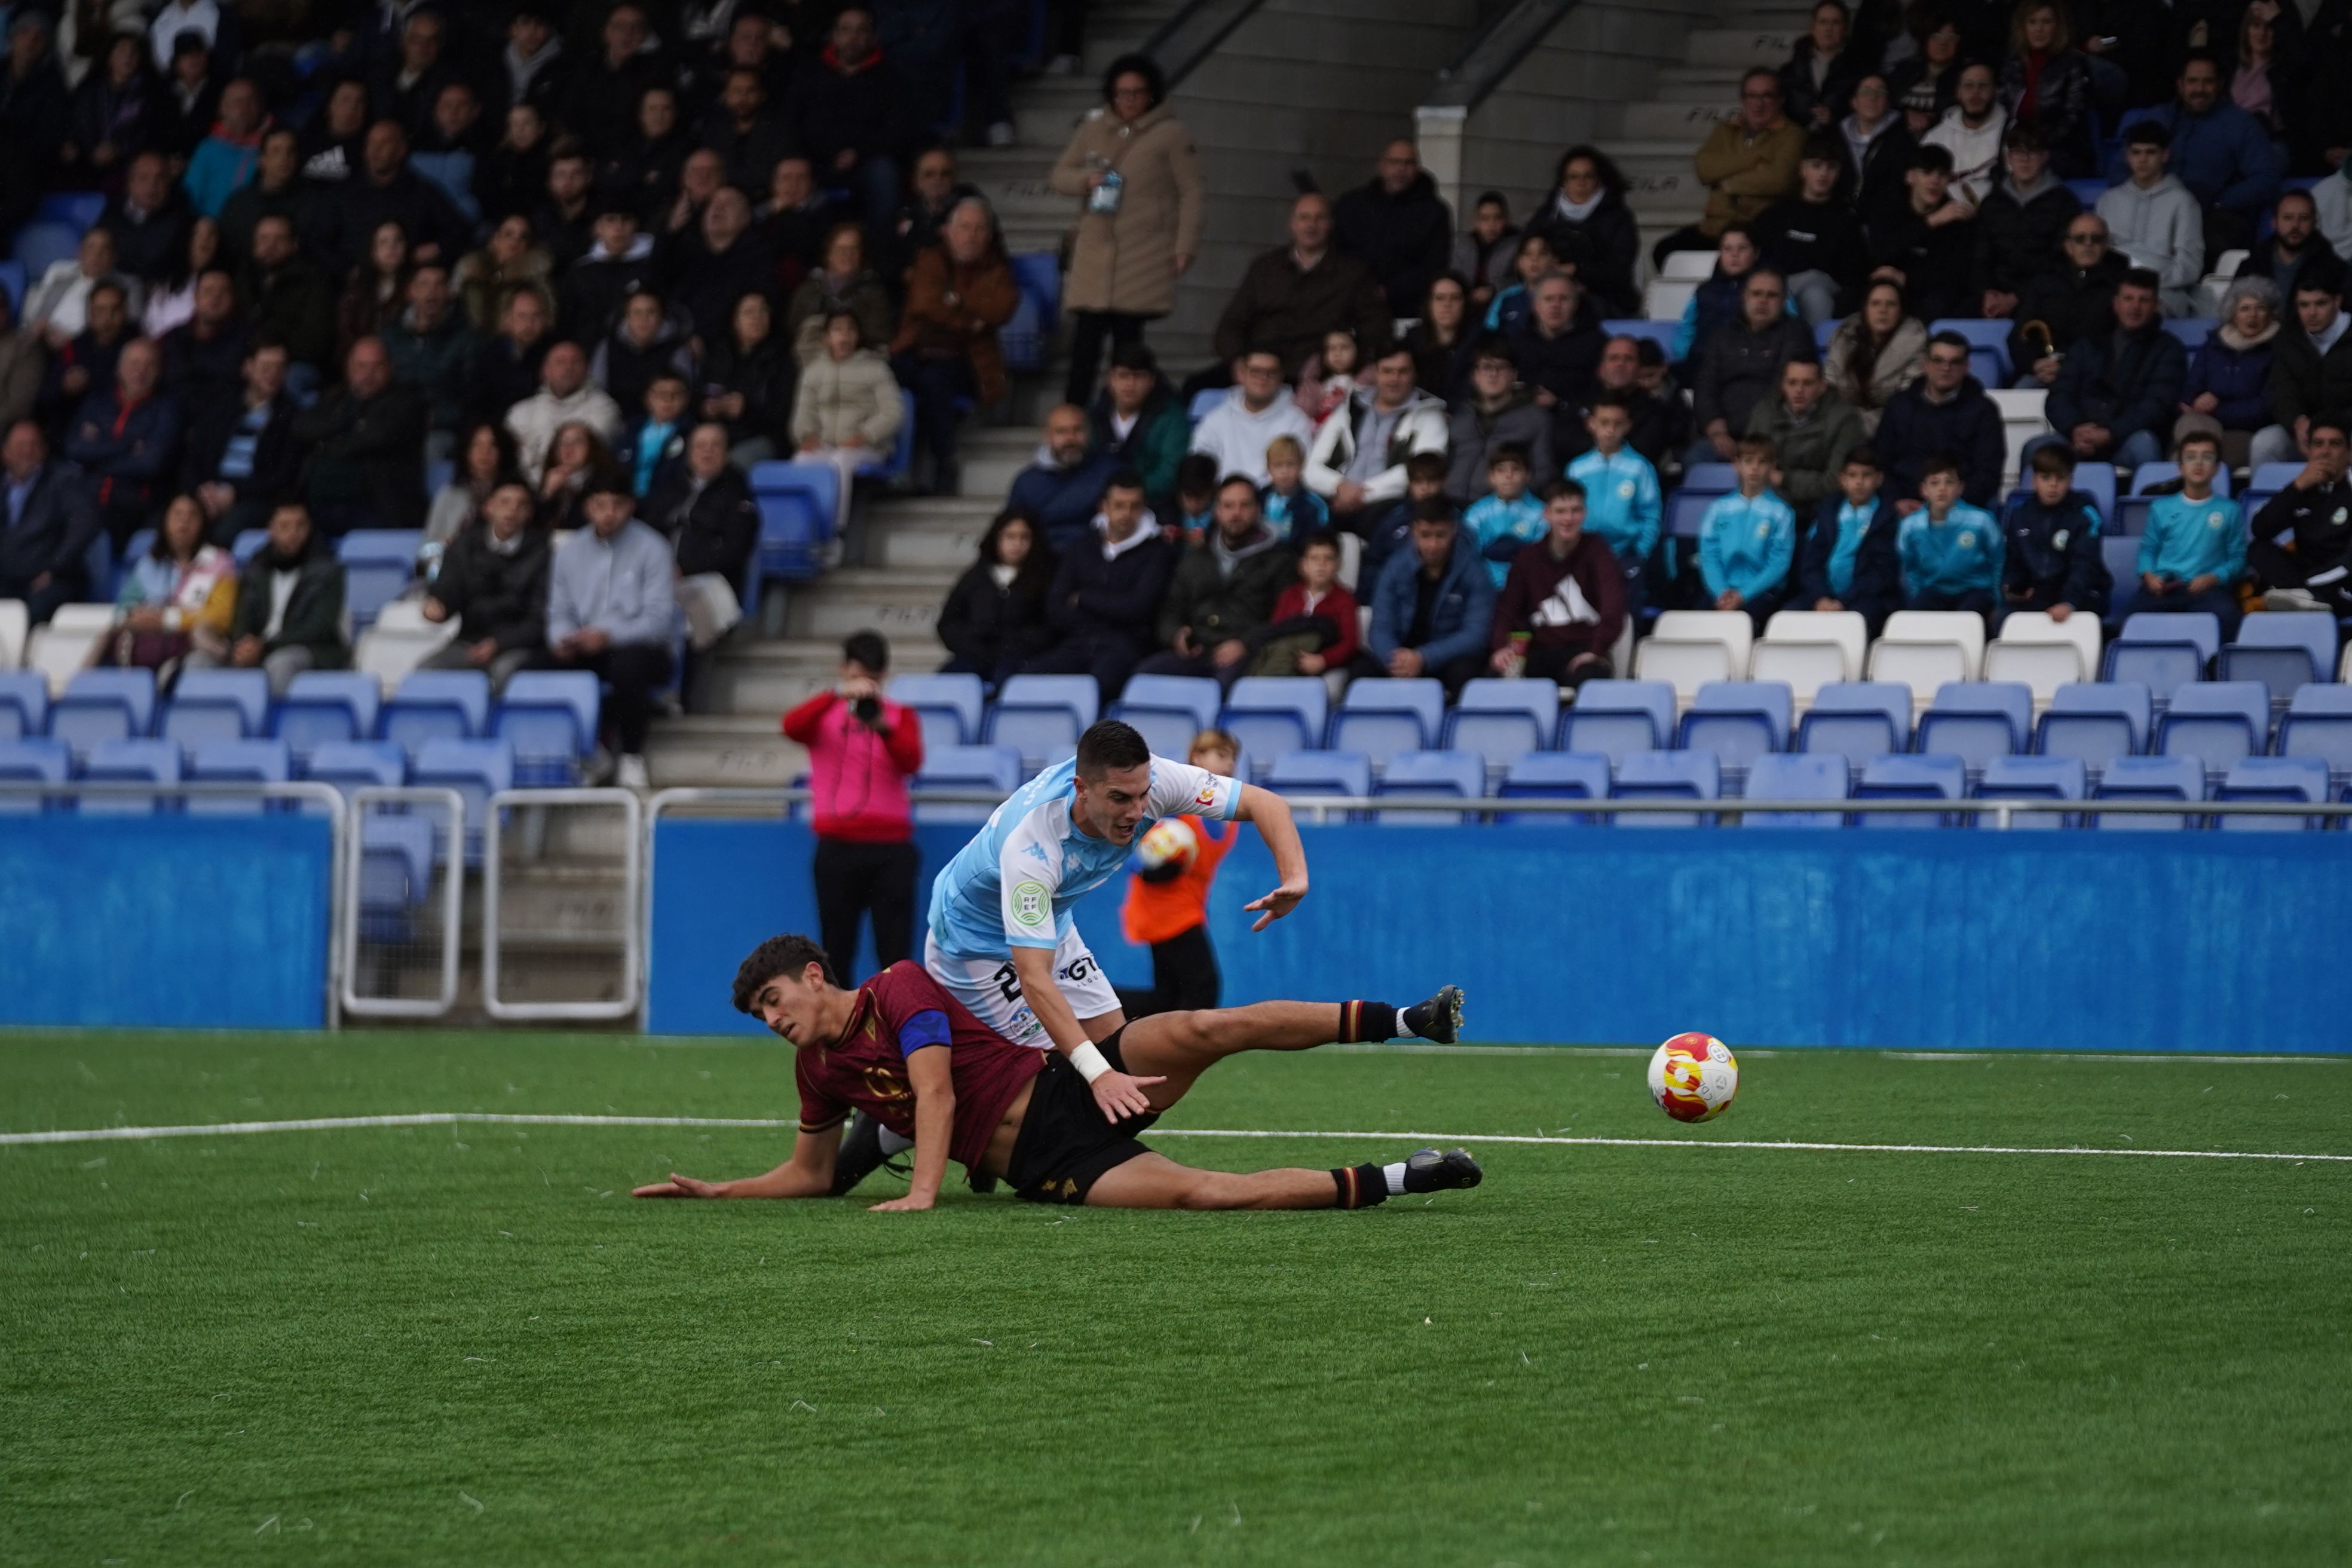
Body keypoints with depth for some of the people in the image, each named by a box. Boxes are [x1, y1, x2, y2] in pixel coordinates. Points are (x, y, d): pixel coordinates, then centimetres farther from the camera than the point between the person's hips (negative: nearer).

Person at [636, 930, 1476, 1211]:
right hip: (1042, 1168, 2)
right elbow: (811, 1175, 25)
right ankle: (1396, 1181, -24)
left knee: (1207, 1029, -26)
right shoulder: (819, 1069, 13)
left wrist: (923, 1193, -27)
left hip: (1066, 1089, -2)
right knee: (1203, 1192, -23)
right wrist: (711, 1190, 16)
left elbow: (935, 1091, -16)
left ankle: (1405, 1019, -17)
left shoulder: (900, 990, -3)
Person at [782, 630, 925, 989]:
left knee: (895, 950, -6)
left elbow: (912, 762, -7)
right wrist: (839, 694, -26)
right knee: (836, 950, 2)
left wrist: (882, 727, -26)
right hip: (838, 845, 0)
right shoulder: (825, 714, 10)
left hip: (891, 847, 0)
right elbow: (792, 727, -12)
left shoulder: (901, 716, 11)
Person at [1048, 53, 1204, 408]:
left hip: (1145, 255, -3)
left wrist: (1185, 246, -6)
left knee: (1127, 341, -3)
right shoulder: (1092, 130, 14)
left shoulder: (1172, 135, 2)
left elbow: (1193, 193, 2)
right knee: (1085, 342, -7)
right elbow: (1058, 175, 18)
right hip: (1094, 250, 3)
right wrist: (1085, 180, -5)